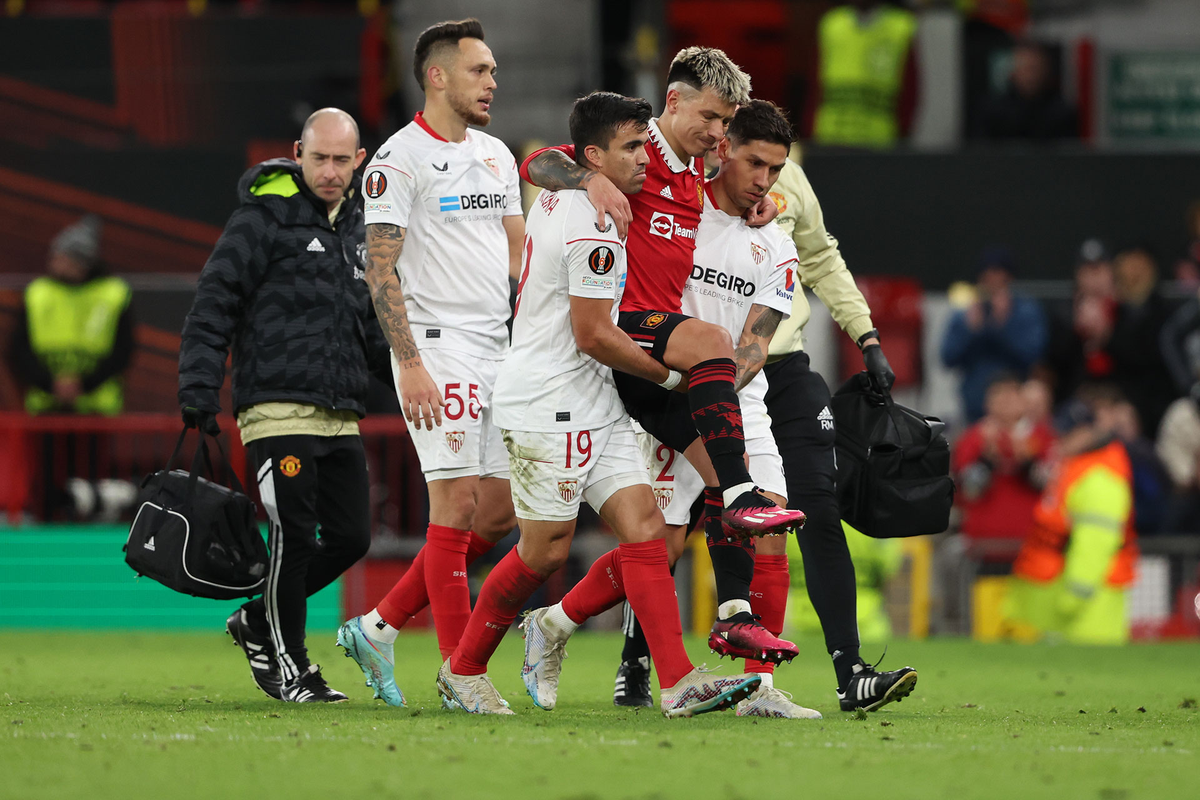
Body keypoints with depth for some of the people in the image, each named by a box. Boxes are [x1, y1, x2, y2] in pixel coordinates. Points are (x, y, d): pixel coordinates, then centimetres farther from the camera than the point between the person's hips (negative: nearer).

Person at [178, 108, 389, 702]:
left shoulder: (361, 227, 17)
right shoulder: (264, 218, -4)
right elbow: (213, 305, -6)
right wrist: (199, 388, -12)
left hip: (341, 417, 7)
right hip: (278, 408, -7)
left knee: (350, 537, 3)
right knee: (294, 535, -9)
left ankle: (258, 620, 22)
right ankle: (287, 665, 5)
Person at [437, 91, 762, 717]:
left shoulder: (558, 194, 10)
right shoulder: (596, 230, -18)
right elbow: (593, 336, -17)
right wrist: (669, 374, -4)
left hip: (594, 407, 10)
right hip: (551, 403, -10)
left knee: (645, 530, -2)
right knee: (545, 551, -3)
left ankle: (678, 682, -9)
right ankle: (462, 670, 14)